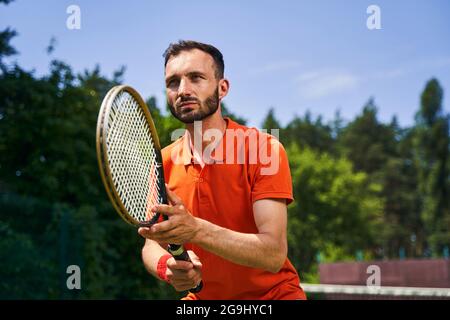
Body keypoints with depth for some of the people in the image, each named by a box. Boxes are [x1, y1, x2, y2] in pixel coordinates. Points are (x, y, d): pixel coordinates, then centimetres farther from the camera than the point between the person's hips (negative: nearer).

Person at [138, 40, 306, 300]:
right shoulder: (163, 164, -4)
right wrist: (167, 267, -24)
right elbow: (152, 245, -1)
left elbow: (274, 255, -25)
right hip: (204, 297, 4)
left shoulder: (266, 149, -16)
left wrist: (196, 229, -38)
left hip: (274, 293, -3)